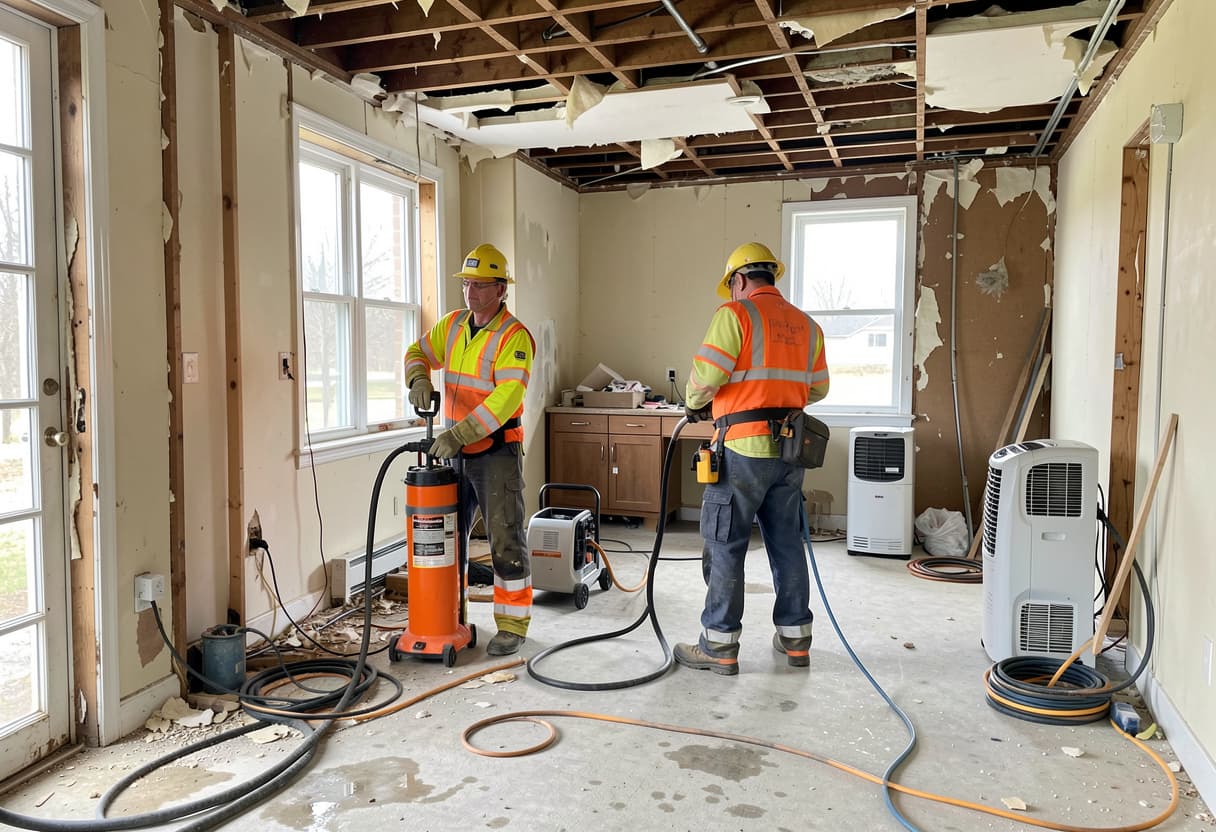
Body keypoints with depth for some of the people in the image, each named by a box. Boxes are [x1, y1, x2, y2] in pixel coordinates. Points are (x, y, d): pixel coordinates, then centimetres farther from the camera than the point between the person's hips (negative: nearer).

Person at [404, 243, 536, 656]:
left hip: (496, 452, -7)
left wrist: (458, 434, -29)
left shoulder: (514, 337, -15)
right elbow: (419, 352, 18)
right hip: (455, 451, 7)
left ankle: (513, 625, 7)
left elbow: (506, 397, -25)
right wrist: (419, 379, -6)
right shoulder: (453, 325, 8)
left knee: (505, 539, -3)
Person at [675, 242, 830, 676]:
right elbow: (818, 387, 19)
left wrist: (694, 404, 6)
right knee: (787, 543, 15)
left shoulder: (735, 313, -6)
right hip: (789, 449, 7)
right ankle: (795, 639, 24)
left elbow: (705, 374, -14)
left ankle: (719, 646, 7)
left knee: (725, 545, 2)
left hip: (744, 448, -6)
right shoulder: (806, 324, 14)